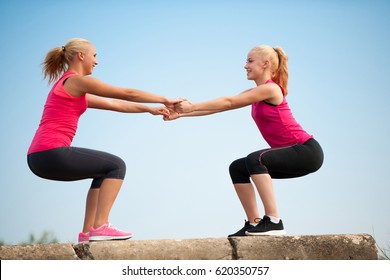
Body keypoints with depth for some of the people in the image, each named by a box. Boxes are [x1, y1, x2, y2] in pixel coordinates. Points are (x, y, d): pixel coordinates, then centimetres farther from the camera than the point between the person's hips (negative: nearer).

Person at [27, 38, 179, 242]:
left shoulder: (71, 89, 24)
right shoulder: (77, 81, -5)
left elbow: (115, 104, 28)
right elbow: (127, 94, -2)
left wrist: (150, 109, 29)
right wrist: (165, 100, 9)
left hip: (39, 157, 9)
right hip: (51, 152, -9)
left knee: (105, 171, 23)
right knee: (116, 166, 1)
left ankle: (87, 232, 19)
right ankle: (100, 226, -6)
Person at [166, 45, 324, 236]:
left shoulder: (270, 89, -14)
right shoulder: (256, 94, 13)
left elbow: (229, 102, -16)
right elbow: (219, 107, 8)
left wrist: (192, 106, -15)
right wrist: (182, 113, 2)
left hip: (307, 151, -10)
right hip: (293, 154, 10)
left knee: (254, 160, -30)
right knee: (237, 168, 8)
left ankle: (273, 222, -28)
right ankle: (254, 224, 9)